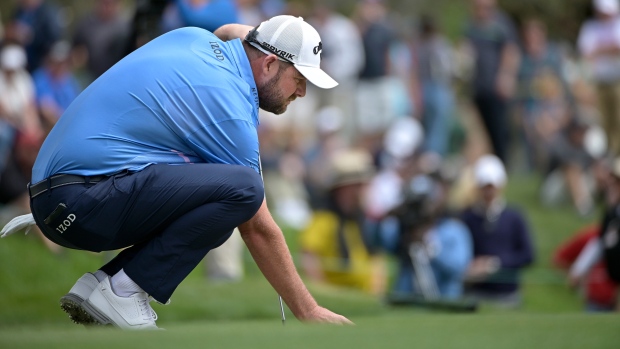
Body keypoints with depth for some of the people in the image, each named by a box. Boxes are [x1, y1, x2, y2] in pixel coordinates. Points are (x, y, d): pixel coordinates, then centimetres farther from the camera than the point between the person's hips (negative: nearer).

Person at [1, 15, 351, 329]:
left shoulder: (195, 38, 13)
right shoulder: (231, 112, -10)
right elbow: (259, 230, -7)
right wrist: (309, 313, -1)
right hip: (83, 199, -10)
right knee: (240, 189, -22)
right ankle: (123, 291, -13)